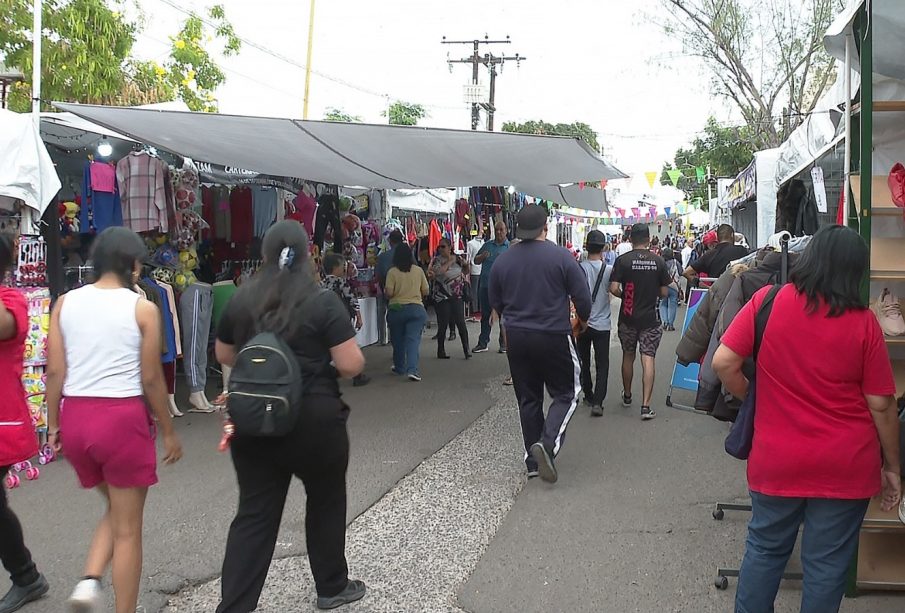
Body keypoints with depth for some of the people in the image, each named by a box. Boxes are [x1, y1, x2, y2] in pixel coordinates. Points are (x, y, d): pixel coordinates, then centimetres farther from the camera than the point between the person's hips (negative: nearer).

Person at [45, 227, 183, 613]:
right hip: (123, 417, -5)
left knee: (116, 511, 26)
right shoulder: (142, 309, -6)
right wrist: (168, 432, 5)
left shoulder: (65, 303, 4)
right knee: (128, 528, 10)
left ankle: (89, 581, 6)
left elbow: (55, 372, 3)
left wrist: (53, 425, 13)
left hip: (75, 417, 5)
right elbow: (151, 379, -5)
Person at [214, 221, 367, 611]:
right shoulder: (323, 302, -12)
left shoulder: (240, 301, 1)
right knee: (325, 502, 17)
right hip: (313, 421, -3)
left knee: (254, 514, 8)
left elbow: (224, 355, 14)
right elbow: (351, 364, -13)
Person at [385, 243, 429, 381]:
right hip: (416, 308, 0)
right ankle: (412, 369, -17)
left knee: (398, 340, 14)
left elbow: (389, 293, -11)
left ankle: (400, 367, 28)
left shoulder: (392, 272, -7)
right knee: (413, 339, -4)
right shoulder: (418, 270, -1)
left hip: (396, 309, 0)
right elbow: (425, 291, 3)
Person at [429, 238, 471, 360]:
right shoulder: (437, 260, -4)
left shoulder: (457, 259, 8)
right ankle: (441, 351, 11)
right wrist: (450, 261, -15)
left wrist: (466, 266, 2)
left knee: (461, 323, -2)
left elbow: (464, 272, 23)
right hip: (442, 298, -3)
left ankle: (466, 350, 4)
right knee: (443, 325, 0)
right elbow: (438, 271, -25)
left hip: (456, 296, 3)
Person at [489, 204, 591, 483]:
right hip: (554, 337, -4)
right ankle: (548, 443, -14)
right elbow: (582, 296, -7)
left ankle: (533, 460, 17)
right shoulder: (561, 256, -11)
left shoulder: (503, 261, 1)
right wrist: (583, 320, 13)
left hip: (517, 338, 4)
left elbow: (495, 302, 11)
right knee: (566, 393, 8)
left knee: (528, 399, 13)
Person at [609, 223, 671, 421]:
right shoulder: (659, 261, -4)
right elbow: (663, 292, 0)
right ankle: (645, 406, -9)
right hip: (650, 318, 0)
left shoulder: (622, 260, -8)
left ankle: (627, 396, 34)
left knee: (628, 357, 18)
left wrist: (625, 296, 7)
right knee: (648, 359, -2)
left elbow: (614, 289, -13)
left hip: (628, 317, 1)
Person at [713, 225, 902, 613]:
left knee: (764, 550, 19)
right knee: (827, 565, 12)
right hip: (846, 468, -1)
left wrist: (750, 399, 9)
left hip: (776, 461, 1)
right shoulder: (863, 322, -8)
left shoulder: (768, 301, -8)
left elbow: (723, 363, -10)